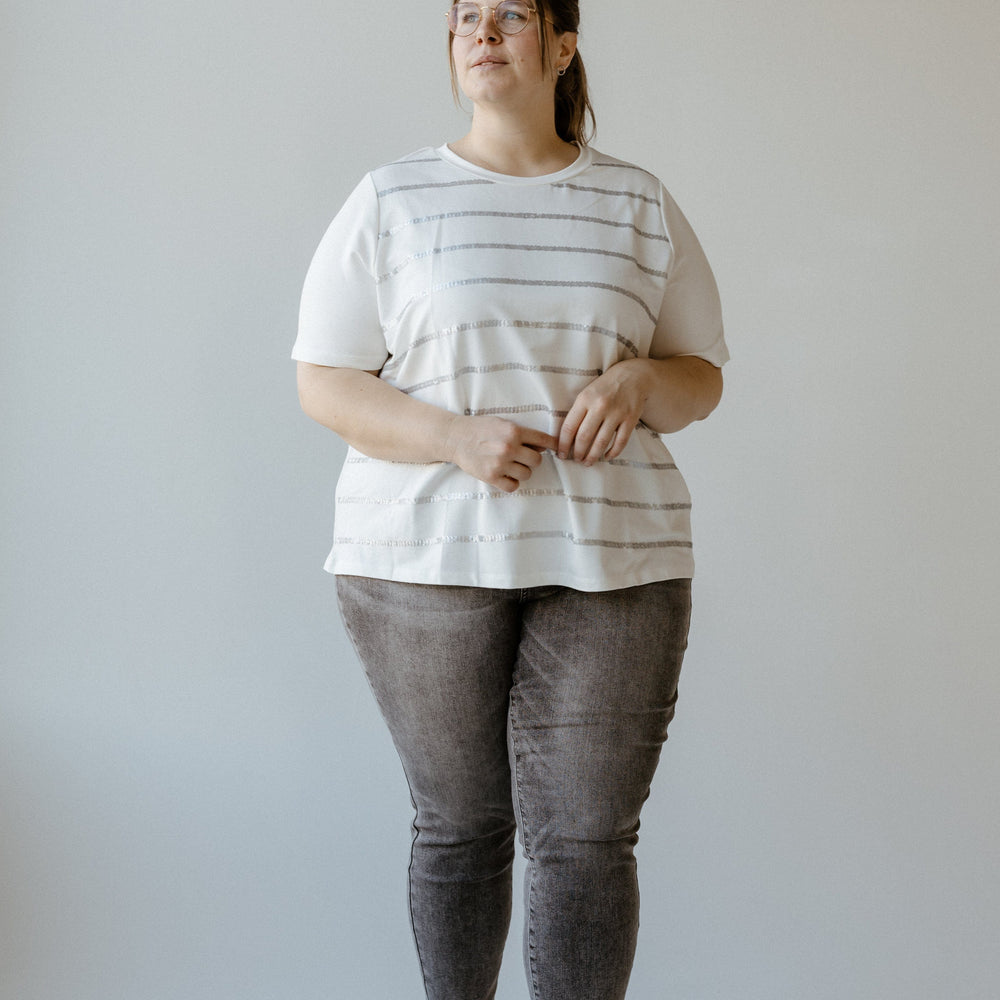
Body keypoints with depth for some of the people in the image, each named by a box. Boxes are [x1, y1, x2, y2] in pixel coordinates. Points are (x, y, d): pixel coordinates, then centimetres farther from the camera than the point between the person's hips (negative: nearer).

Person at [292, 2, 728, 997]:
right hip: (426, 558, -1)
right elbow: (323, 383, 1)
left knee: (587, 840, 0)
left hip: (610, 561, 1)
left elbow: (703, 378, 14)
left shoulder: (641, 205, 10)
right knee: (457, 827, 8)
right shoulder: (391, 202, 4)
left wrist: (640, 381, -10)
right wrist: (456, 438, -16)